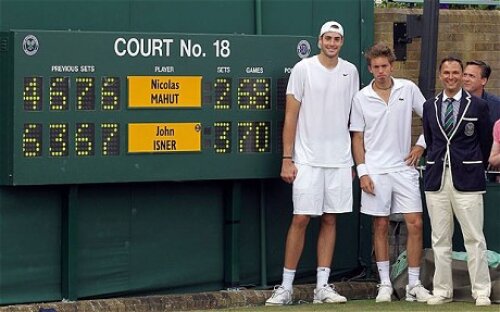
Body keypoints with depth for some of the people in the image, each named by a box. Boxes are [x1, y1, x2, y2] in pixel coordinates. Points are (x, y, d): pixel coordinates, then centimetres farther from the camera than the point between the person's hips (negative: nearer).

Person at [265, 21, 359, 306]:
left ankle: (323, 287, 9)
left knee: (331, 220, 5)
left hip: (340, 161, 4)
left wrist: (354, 161, 11)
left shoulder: (350, 72, 9)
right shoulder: (303, 69, -2)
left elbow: (353, 119, 14)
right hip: (308, 160, -4)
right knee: (301, 218, -5)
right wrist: (287, 158, -8)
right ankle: (286, 287, 0)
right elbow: (291, 115, -2)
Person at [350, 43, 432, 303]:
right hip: (375, 171, 0)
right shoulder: (361, 98, 1)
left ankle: (414, 284, 2)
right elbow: (357, 137, 4)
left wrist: (421, 146, 1)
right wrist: (362, 172, -3)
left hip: (404, 168, 1)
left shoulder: (408, 89, 1)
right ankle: (385, 284, 11)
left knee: (415, 224, -4)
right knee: (380, 226, 4)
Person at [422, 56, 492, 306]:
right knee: (440, 239, 6)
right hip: (436, 180, 3)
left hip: (467, 180, -3)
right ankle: (442, 291, 13)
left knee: (474, 238, -3)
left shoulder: (478, 106, 0)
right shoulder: (430, 106, 10)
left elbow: (486, 143, 7)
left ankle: (481, 292, 3)